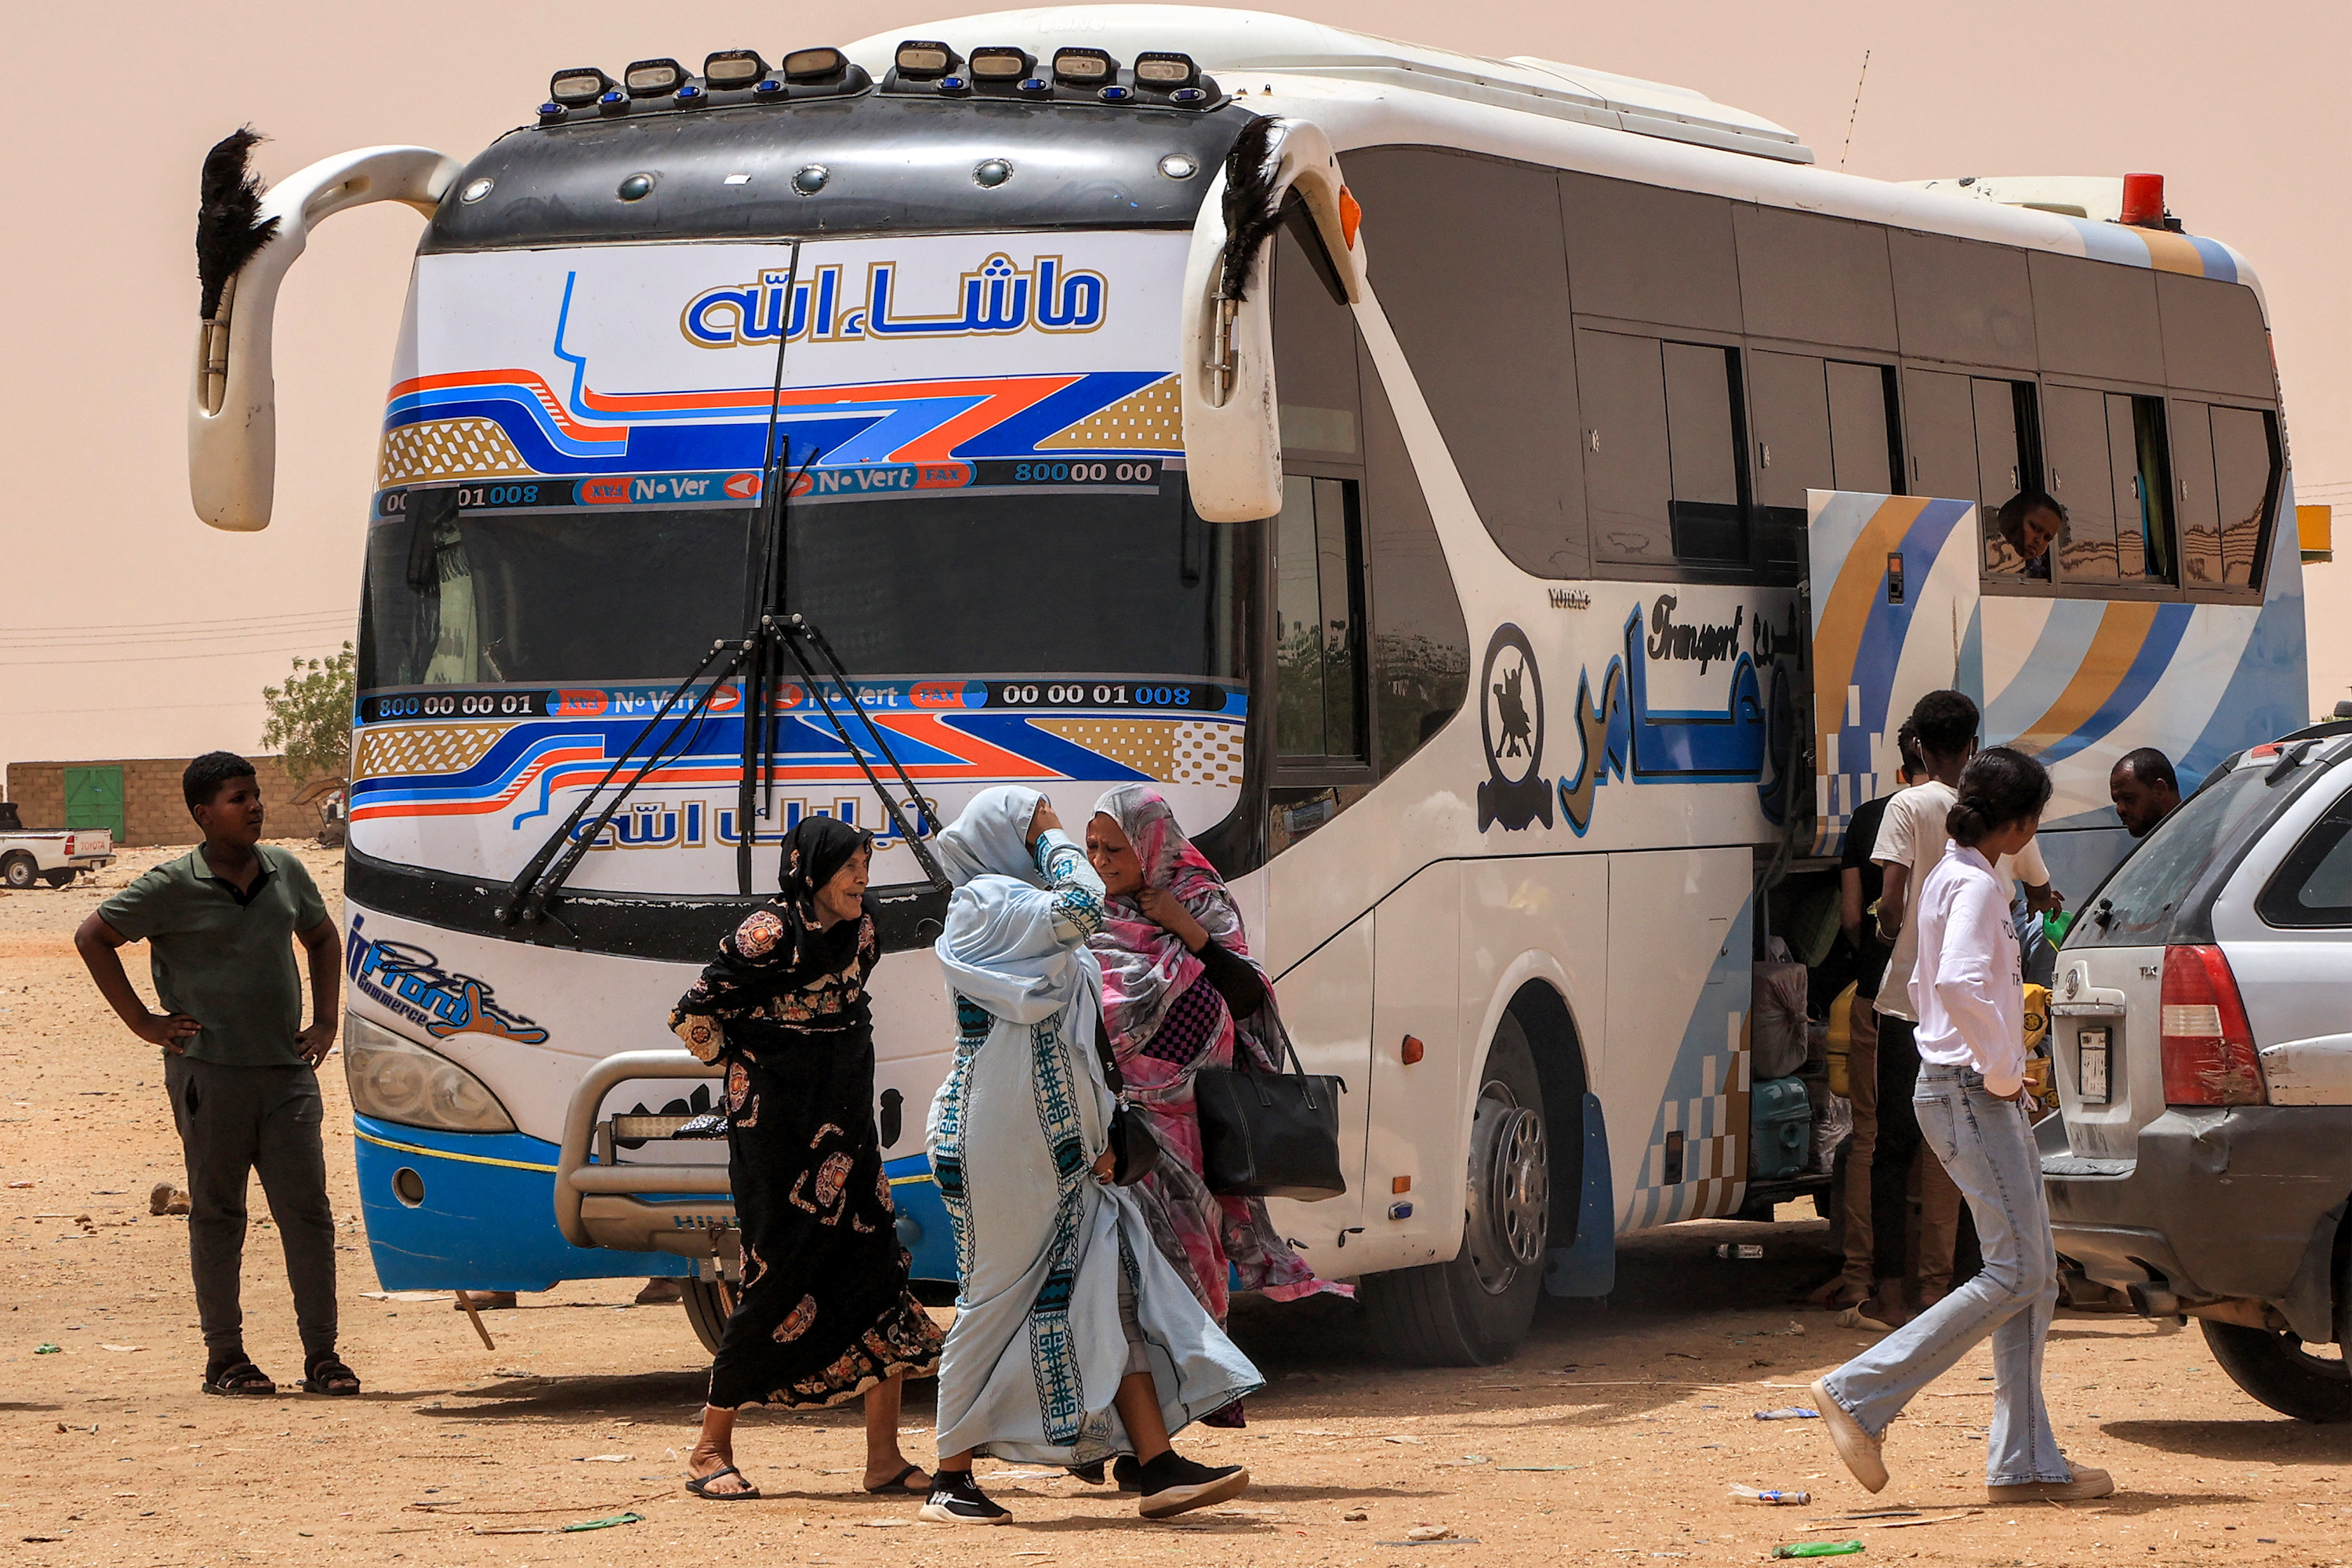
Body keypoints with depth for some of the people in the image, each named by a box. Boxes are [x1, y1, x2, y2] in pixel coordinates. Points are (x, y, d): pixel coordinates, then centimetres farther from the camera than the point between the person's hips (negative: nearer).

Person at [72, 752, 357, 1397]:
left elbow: (322, 938, 26)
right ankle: (225, 1356, 9)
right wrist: (143, 1022, -3)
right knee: (217, 1215, 3)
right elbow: (92, 938, -2)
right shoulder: (174, 888, -6)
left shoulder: (285, 872, 9)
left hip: (287, 1071, 4)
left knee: (308, 1210, 0)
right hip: (210, 1073, -4)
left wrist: (325, 1021, 16)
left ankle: (321, 1355, 4)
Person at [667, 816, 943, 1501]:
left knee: (880, 1271, -2)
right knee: (777, 1283, -5)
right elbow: (693, 1016, -9)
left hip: (843, 1131, 7)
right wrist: (749, 1070, 2)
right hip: (776, 1131, -7)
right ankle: (711, 1451, 8)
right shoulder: (768, 934, -14)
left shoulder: (857, 932, 9)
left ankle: (884, 1458, 0)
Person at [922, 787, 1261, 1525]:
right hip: (998, 1149, -9)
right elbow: (1081, 905, -26)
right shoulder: (985, 904, -9)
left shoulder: (1020, 908, 20)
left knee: (1113, 1294, 0)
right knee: (996, 1299, -2)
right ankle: (952, 1479, 8)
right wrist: (1050, 838, -9)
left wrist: (1095, 1136, 12)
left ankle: (1158, 1467, -5)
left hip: (1059, 1152, 9)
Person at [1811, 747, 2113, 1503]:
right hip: (1971, 1095, -10)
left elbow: (1926, 984, 28)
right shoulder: (1976, 886, -15)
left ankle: (2025, 1463, 6)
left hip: (1986, 1098, 10)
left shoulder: (1947, 880, 17)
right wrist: (2001, 1070, -19)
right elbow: (1958, 985, -31)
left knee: (2035, 1277, 7)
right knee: (2015, 1274, -11)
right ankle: (1859, 1394, -10)